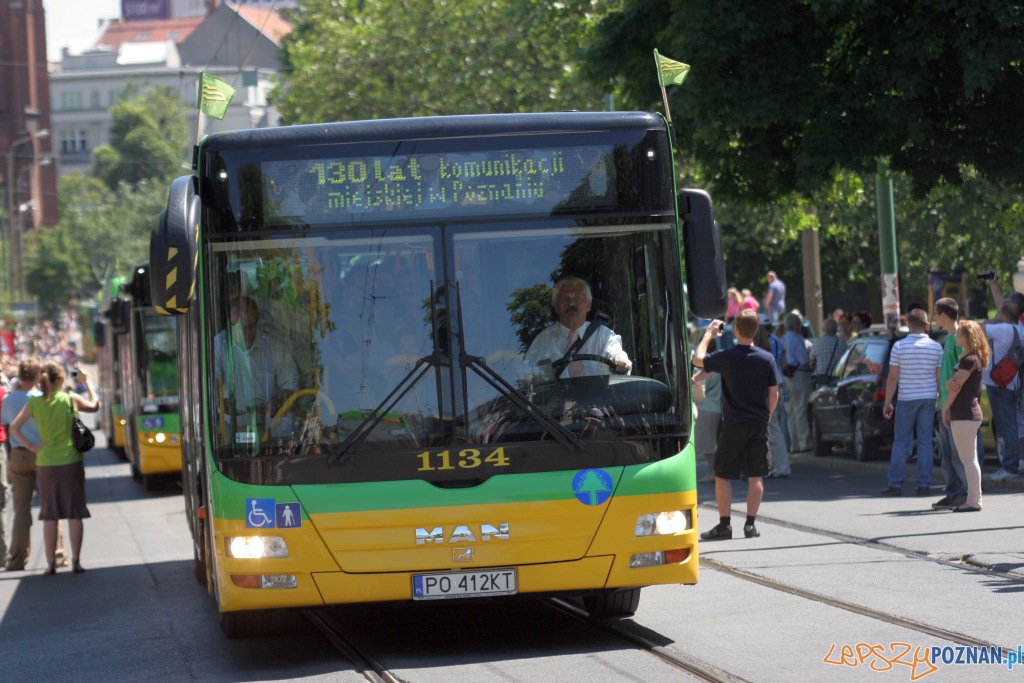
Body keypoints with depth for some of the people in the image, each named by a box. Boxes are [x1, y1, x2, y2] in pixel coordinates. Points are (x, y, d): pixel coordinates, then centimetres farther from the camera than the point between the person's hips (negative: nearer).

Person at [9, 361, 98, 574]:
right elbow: (94, 405, 11)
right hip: (71, 462, -2)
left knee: (50, 516, 7)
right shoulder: (70, 399, -8)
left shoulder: (34, 403, -3)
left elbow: (14, 428, -5)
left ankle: (51, 563, 8)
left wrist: (31, 446, 0)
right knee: (74, 514, 5)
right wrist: (87, 383, 22)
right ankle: (76, 561, 5)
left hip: (45, 465, 2)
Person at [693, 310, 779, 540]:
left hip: (734, 424, -3)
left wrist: (708, 335, 18)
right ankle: (750, 524, 6)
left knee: (723, 475, 5)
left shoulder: (726, 357, -10)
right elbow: (774, 394, 2)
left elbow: (697, 359, 6)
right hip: (759, 423, 3)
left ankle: (724, 524, 1)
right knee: (756, 476, 8)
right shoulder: (767, 358, -2)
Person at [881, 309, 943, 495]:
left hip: (906, 399, -2)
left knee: (901, 442, 4)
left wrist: (887, 403, 0)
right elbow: (940, 378, 1)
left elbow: (892, 377, -6)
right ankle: (923, 485, 3)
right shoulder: (936, 347, 0)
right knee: (925, 441, 5)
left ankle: (895, 484, 3)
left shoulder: (899, 346, -7)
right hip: (929, 398, 2)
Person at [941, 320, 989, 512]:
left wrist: (944, 410, -4)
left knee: (969, 459, -9)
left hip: (964, 415, -10)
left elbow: (956, 387, -13)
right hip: (965, 414, 10)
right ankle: (973, 499, 16)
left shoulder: (970, 360, -14)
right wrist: (950, 383, 1)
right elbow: (952, 384, 21)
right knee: (969, 459, 12)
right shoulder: (972, 358, 18)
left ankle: (974, 501, -8)